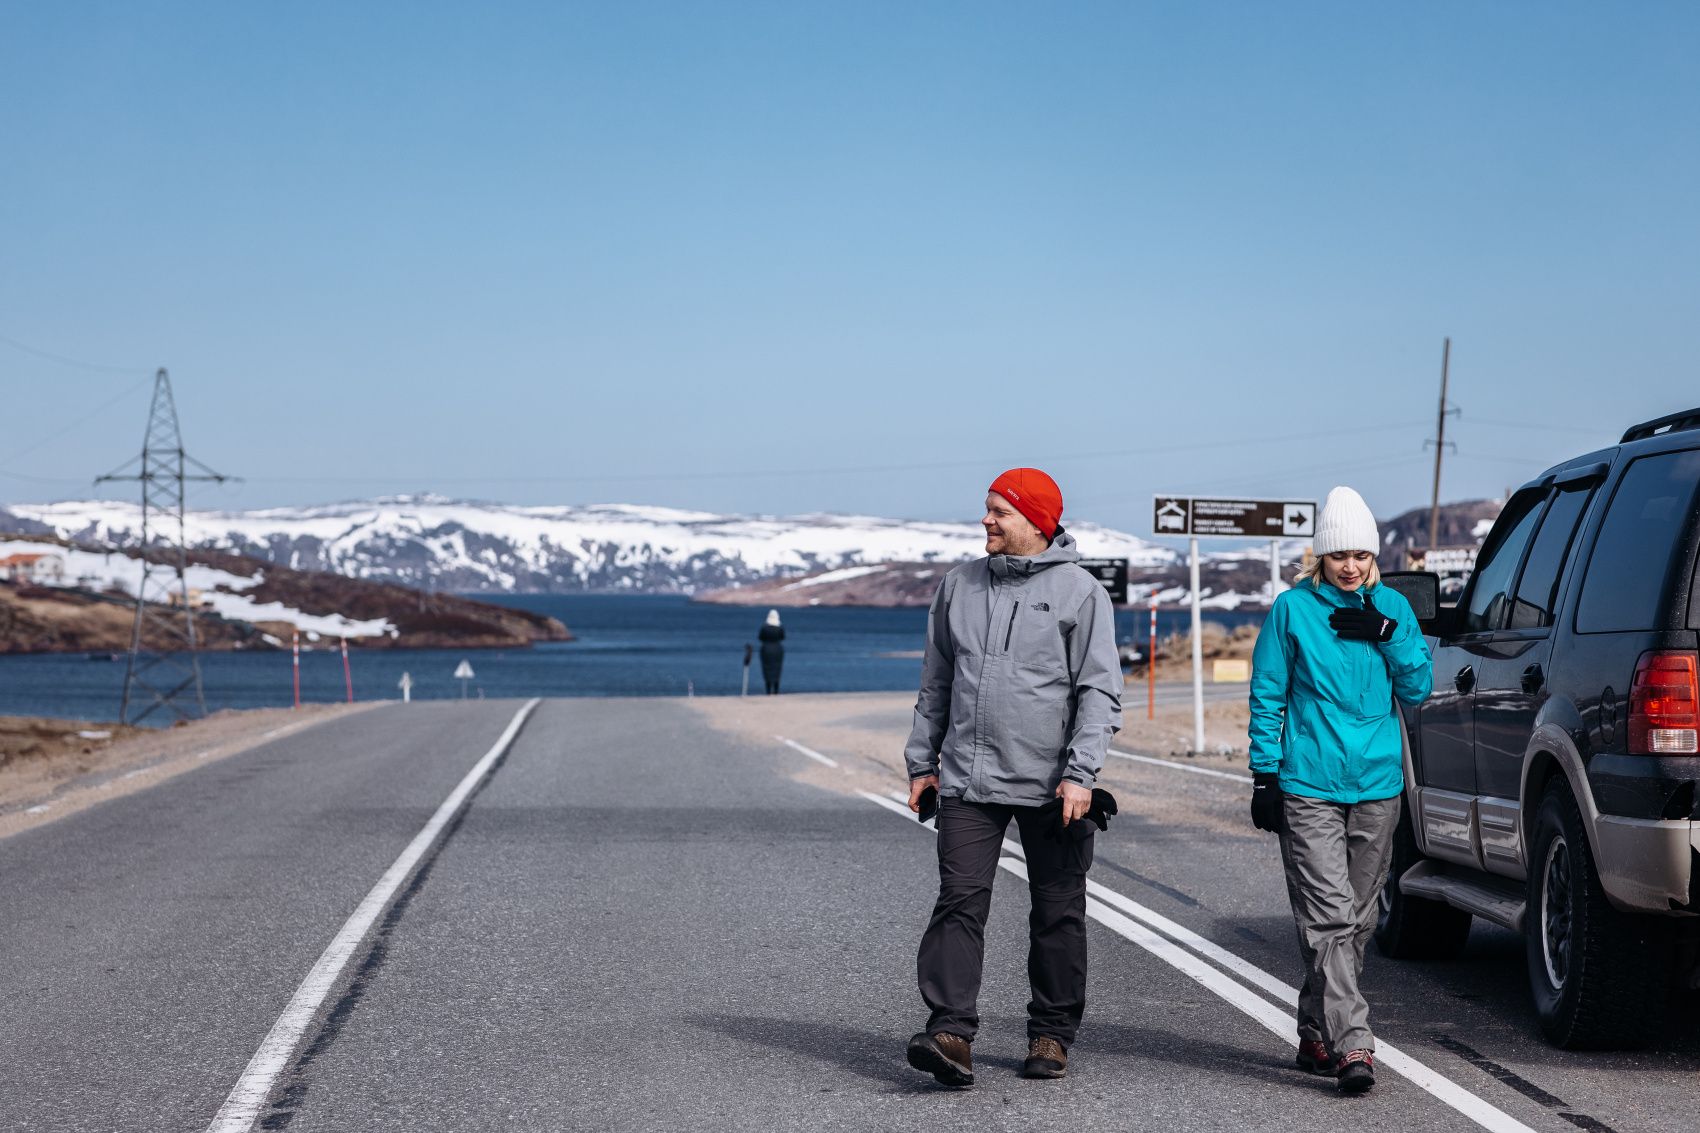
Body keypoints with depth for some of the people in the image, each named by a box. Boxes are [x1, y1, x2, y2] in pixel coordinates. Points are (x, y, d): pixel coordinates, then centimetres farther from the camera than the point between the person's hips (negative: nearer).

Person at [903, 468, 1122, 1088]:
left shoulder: (1079, 591, -3)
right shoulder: (961, 584, 10)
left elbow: (1100, 691, -6)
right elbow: (936, 681, 18)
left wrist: (1080, 771, -16)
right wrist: (922, 761, 13)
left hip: (1050, 786, -3)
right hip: (967, 780, 3)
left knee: (1057, 914, 6)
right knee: (960, 901, -9)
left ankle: (1052, 1032, 17)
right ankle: (951, 1032, -15)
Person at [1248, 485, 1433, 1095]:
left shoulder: (1391, 607, 8)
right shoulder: (1293, 608, -1)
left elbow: (1418, 689, 6)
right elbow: (1267, 696, 1)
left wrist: (1385, 633, -8)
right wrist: (1265, 775, -3)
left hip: (1377, 786, 4)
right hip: (1308, 786, -4)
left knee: (1357, 918, 10)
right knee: (1329, 918, -13)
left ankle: (1318, 1034, 22)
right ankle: (1353, 1046, -18)